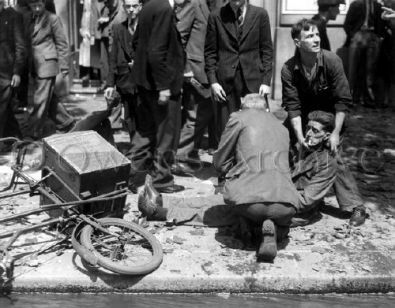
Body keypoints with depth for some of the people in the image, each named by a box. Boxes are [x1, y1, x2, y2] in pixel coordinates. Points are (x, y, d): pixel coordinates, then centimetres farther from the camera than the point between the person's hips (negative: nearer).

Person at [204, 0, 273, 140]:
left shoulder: (260, 14, 5)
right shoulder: (216, 16, 4)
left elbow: (267, 50, 5)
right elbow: (209, 52, 7)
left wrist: (266, 81, -2)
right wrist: (213, 81, -2)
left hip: (253, 81, 0)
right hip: (225, 81, 0)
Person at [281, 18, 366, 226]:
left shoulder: (331, 61, -23)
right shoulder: (288, 69, -19)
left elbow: (342, 100, -19)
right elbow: (293, 105, -18)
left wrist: (336, 133, -22)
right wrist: (300, 137, -25)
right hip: (302, 118, 3)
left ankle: (356, 206, -8)